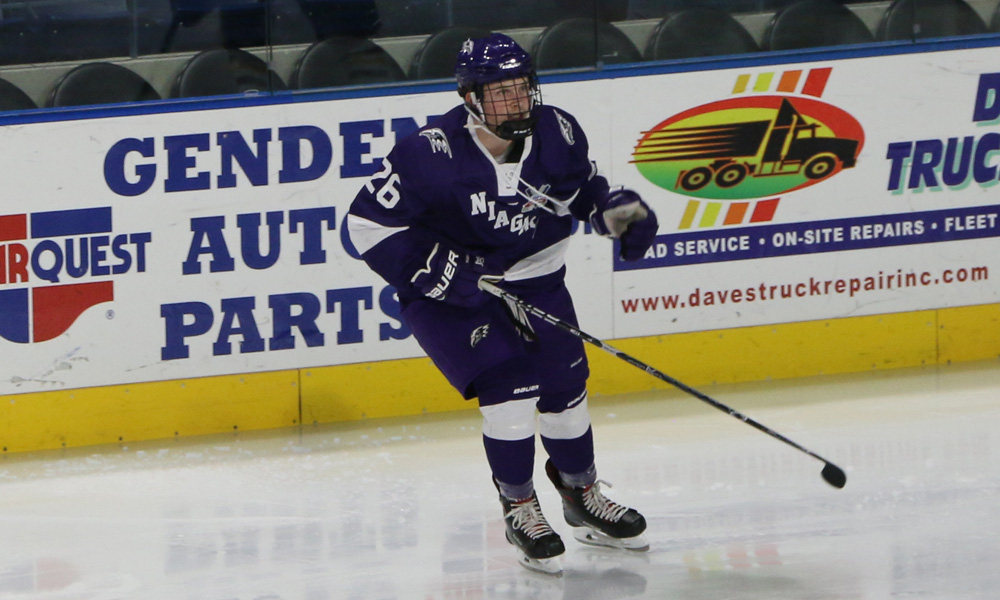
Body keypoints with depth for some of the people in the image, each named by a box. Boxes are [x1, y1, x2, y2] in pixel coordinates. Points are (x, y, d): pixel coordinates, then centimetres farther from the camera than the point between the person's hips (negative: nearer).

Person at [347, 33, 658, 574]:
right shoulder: (433, 153, -28)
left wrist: (620, 210, -12)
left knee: (564, 387, 8)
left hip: (535, 280, 5)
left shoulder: (557, 133, -11)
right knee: (509, 384, -19)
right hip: (448, 294, -5)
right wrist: (447, 274, -27)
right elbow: (369, 224, -25)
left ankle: (582, 495, 34)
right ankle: (520, 509, 2)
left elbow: (584, 187, 10)